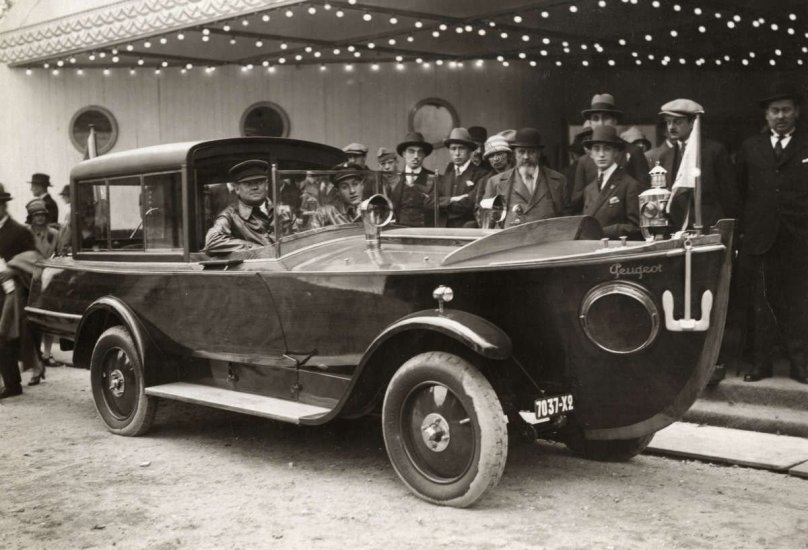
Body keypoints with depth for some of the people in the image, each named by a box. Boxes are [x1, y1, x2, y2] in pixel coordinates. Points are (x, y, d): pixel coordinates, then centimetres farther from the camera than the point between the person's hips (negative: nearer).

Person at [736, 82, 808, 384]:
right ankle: (761, 361, 11)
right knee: (761, 302, 4)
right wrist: (744, 228, 4)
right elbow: (739, 191, 11)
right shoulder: (750, 147, 11)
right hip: (759, 237, 2)